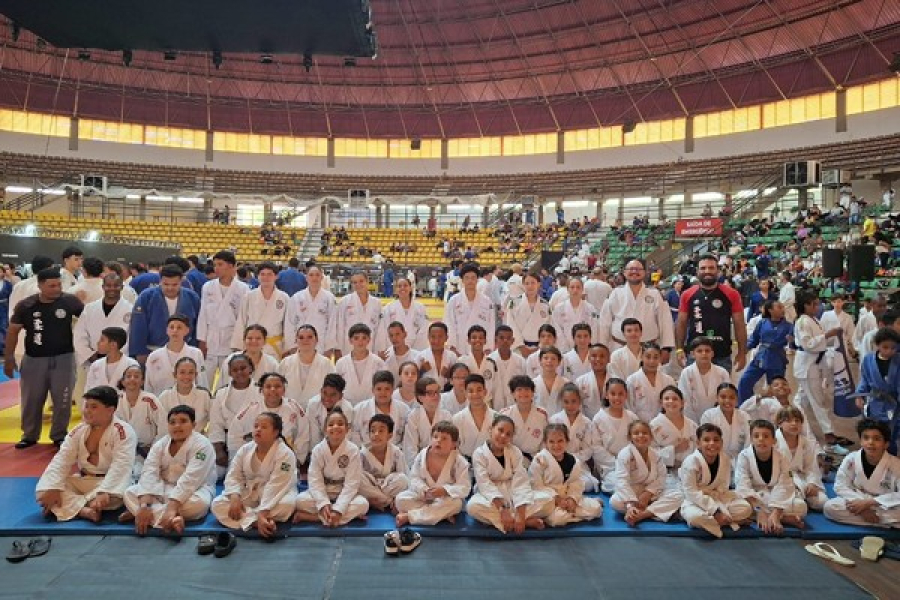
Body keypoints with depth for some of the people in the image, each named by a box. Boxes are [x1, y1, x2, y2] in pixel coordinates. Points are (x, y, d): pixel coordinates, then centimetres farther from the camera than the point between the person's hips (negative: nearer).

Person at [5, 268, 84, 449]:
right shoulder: (26, 305, -7)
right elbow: (13, 331, 3)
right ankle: (29, 436, 31)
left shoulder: (69, 301, -10)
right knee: (31, 400, 13)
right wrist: (8, 357, 3)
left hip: (63, 358, -1)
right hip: (34, 360, 1)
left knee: (62, 401, 7)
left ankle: (59, 436, 23)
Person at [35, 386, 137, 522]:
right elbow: (61, 460, -3)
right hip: (82, 482, 6)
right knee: (42, 490, -13)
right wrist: (53, 488, -18)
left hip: (110, 483, -6)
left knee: (114, 497, -39)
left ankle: (73, 506, -17)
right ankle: (84, 510, -30)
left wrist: (105, 492, -38)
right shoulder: (79, 430, 4)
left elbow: (120, 467, -26)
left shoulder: (124, 432, -16)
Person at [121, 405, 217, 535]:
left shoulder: (202, 445, -18)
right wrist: (144, 505, -31)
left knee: (198, 503, -38)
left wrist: (172, 507, -39)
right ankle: (171, 519, -34)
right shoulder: (160, 444, -1)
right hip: (164, 489, 5)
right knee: (130, 494, -14)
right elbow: (149, 473, -15)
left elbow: (190, 479, -28)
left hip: (194, 490, -5)